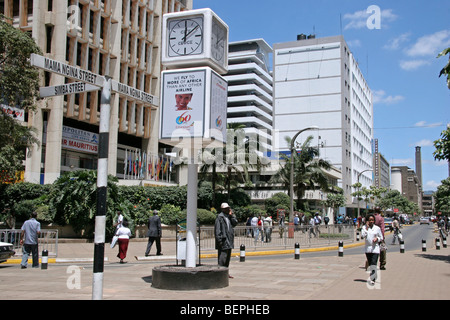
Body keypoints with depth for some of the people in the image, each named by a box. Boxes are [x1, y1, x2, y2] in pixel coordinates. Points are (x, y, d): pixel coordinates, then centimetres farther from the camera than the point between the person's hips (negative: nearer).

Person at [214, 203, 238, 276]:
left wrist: (231, 215, 0)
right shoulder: (219, 217, -9)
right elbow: (217, 230, -13)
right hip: (223, 241, -9)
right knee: (222, 257, -9)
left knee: (227, 257, 14)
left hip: (229, 241, 9)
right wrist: (219, 240, -19)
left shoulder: (229, 216, 17)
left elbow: (235, 223, 7)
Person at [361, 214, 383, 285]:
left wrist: (377, 239, -9)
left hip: (375, 248, -2)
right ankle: (374, 276, 27)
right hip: (367, 248, 2)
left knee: (374, 263, -14)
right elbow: (362, 236, -13)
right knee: (370, 264, 10)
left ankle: (373, 279, -13)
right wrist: (366, 228, -14)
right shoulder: (364, 227, 2)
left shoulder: (377, 228, 2)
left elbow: (381, 238, 11)